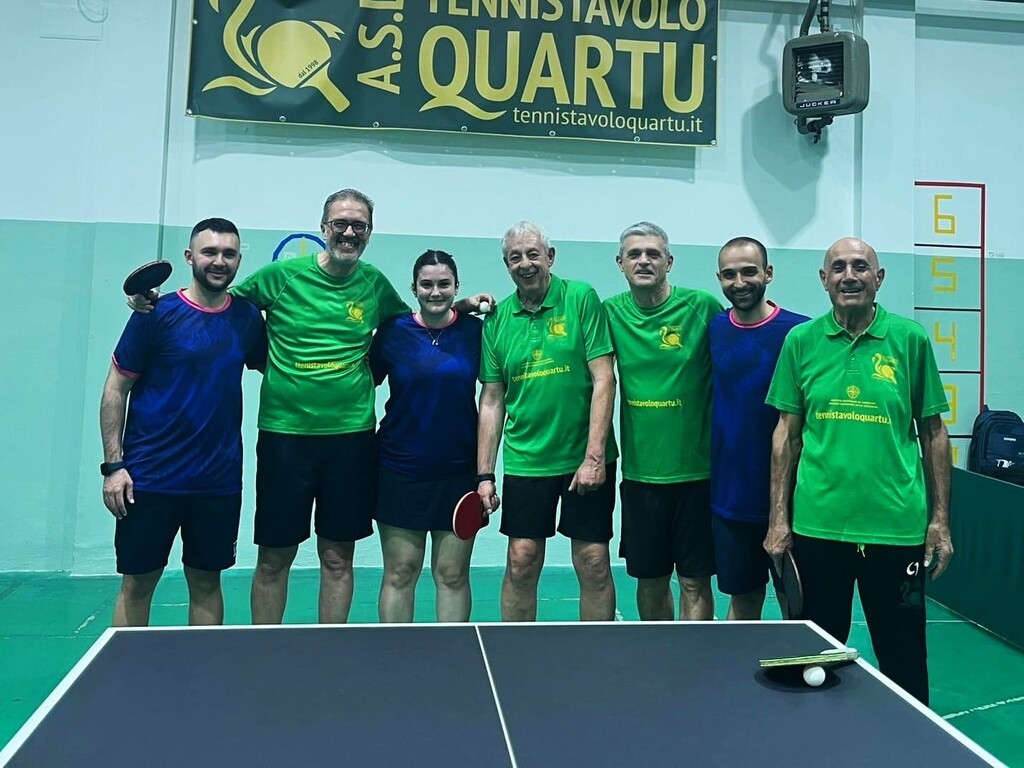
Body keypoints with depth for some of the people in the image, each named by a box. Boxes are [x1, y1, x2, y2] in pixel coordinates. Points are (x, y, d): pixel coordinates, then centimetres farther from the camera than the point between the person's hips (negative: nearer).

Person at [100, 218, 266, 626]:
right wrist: (113, 464, -8)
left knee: (206, 582, 12)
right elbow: (115, 390, -3)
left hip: (220, 480, 3)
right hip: (150, 478, -2)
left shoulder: (248, 318, 4)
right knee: (137, 583, 7)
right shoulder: (157, 314, -5)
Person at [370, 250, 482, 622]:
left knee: (453, 574, 7)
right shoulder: (393, 331, 0)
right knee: (400, 572, 5)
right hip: (400, 469, 0)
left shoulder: (475, 330, 1)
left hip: (459, 470, 0)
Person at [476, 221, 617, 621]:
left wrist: (594, 456, -14)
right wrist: (484, 474, 3)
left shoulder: (581, 298, -4)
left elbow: (603, 380, -8)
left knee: (594, 564, 4)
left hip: (585, 460, -2)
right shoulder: (498, 319, 5)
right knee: (521, 562, 5)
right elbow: (492, 401, 8)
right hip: (525, 461, 2)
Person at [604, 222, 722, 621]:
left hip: (695, 469, -3)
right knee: (650, 580, 15)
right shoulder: (611, 313, 2)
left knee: (694, 582, 5)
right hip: (639, 470, 3)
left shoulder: (703, 306, -6)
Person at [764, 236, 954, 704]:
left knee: (904, 660, 10)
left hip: (896, 526, -1)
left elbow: (933, 433, 5)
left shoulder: (910, 339, 1)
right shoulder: (800, 341, 2)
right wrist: (779, 519, 1)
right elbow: (787, 433, 5)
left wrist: (940, 520, 1)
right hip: (817, 525, 1)